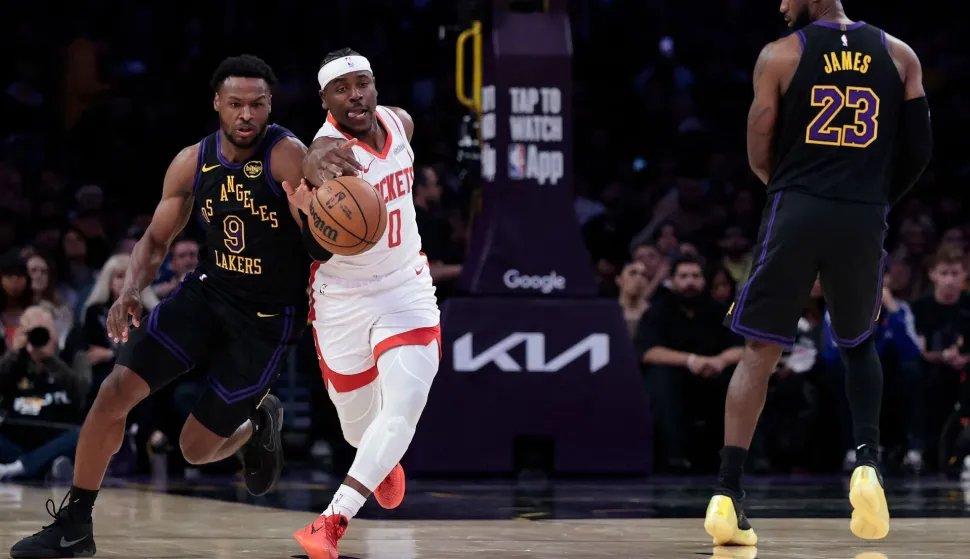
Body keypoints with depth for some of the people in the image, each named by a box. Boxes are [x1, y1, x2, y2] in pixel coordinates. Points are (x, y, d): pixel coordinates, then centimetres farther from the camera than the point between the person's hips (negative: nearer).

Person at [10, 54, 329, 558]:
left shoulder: (288, 157, -21)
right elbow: (156, 240, 6)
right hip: (207, 290, 4)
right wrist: (131, 291, -13)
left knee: (197, 449, 0)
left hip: (268, 316, -4)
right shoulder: (193, 163, -4)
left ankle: (258, 424, 36)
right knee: (116, 390, -13)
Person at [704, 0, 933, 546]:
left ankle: (728, 494, -4)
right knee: (860, 345, 23)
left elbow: (760, 158, 4)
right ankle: (868, 462, 1)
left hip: (796, 213, -2)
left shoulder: (780, 56, 2)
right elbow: (919, 150, 10)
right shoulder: (899, 56, 9)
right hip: (864, 221, 2)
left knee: (760, 352, 5)